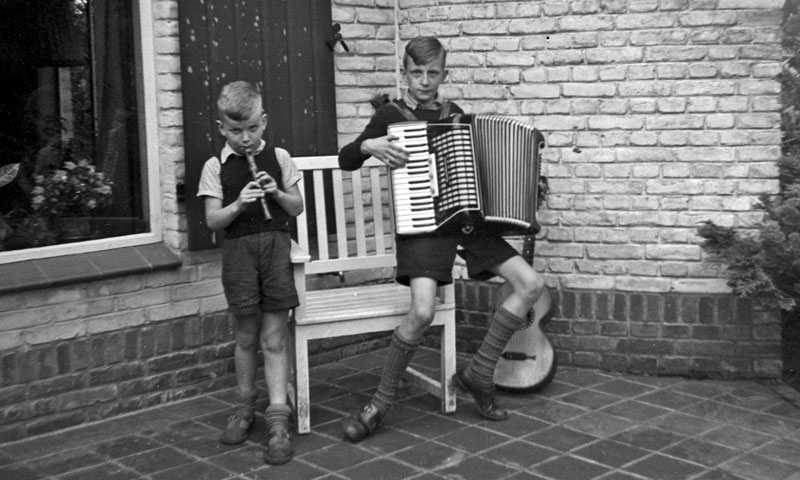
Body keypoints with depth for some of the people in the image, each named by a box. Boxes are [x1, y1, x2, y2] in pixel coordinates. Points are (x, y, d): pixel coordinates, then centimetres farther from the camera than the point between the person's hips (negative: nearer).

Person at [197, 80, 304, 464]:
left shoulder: (278, 158, 6)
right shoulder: (216, 167, 2)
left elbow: (298, 209, 9)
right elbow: (212, 220, -1)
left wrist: (277, 193, -10)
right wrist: (238, 204, -18)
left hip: (276, 246, 0)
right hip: (238, 250, 0)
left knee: (274, 337, -1)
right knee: (246, 336, 10)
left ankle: (278, 420, 1)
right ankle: (245, 407, 30)